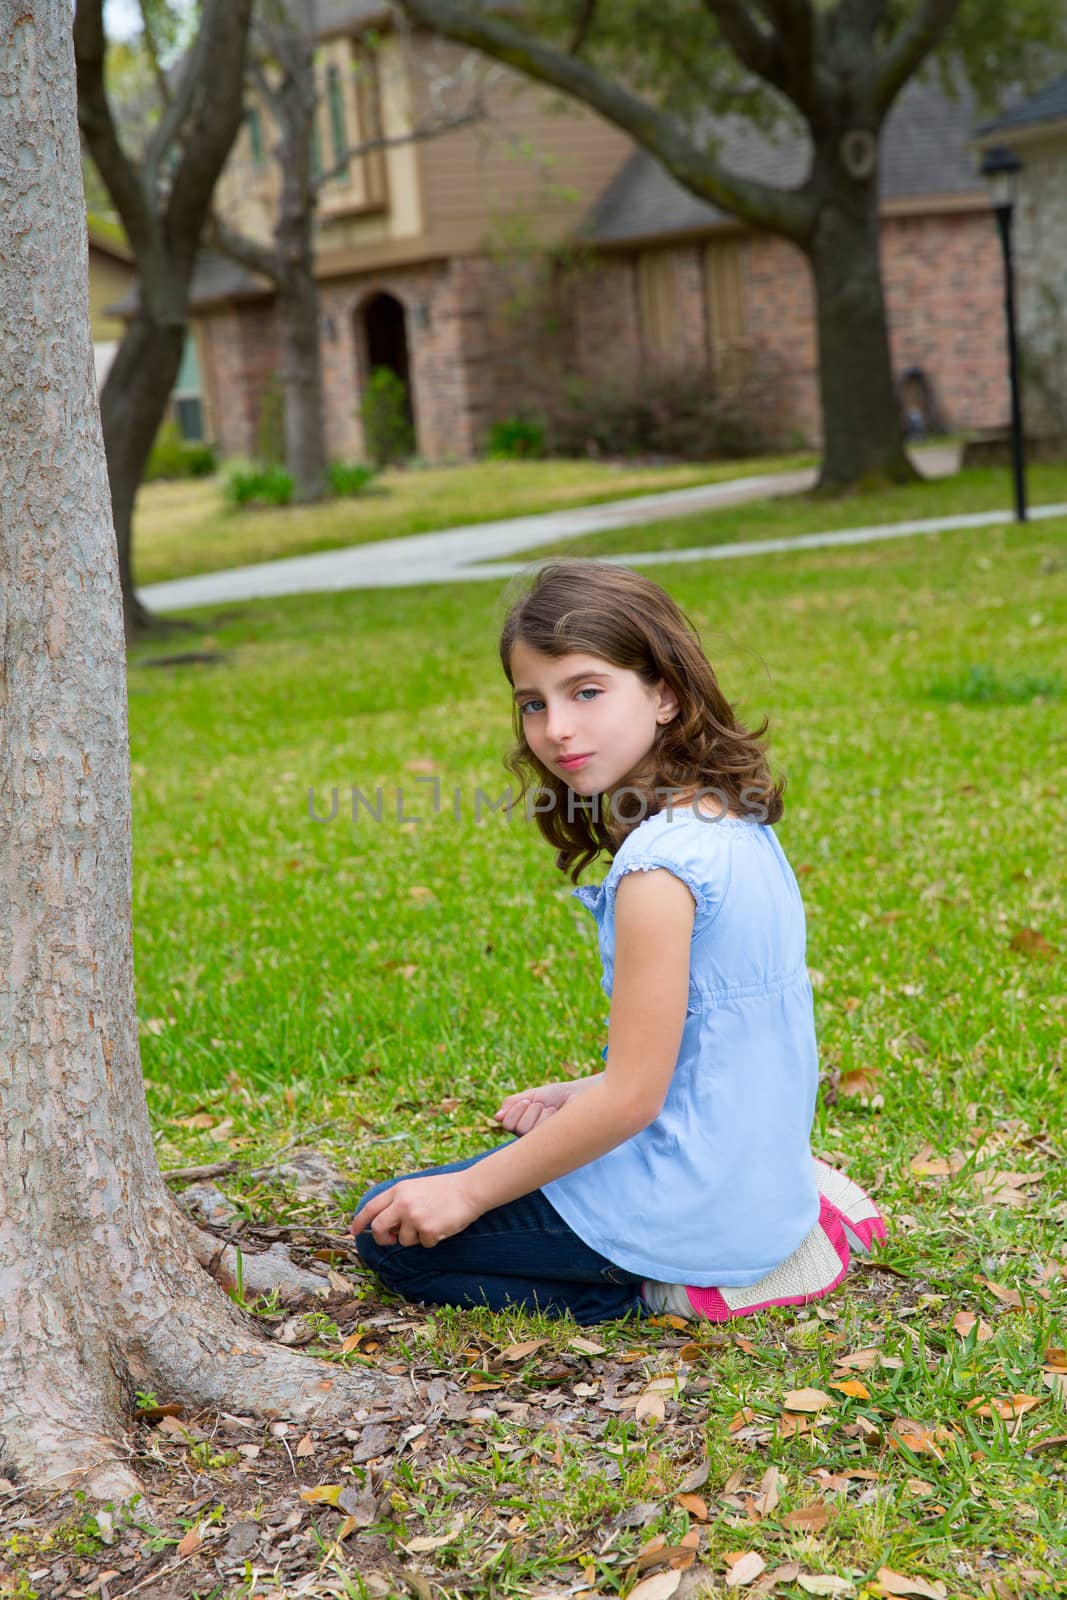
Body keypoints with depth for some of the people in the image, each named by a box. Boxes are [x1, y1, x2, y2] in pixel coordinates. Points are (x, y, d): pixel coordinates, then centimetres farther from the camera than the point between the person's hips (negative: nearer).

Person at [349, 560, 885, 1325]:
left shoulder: (659, 868, -25)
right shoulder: (736, 825, 2)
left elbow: (632, 1097, -22)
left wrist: (469, 1194, -13)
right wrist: (587, 1096, 13)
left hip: (689, 1206, -8)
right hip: (761, 1181, 8)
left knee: (392, 1235, 4)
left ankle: (667, 1294, -3)